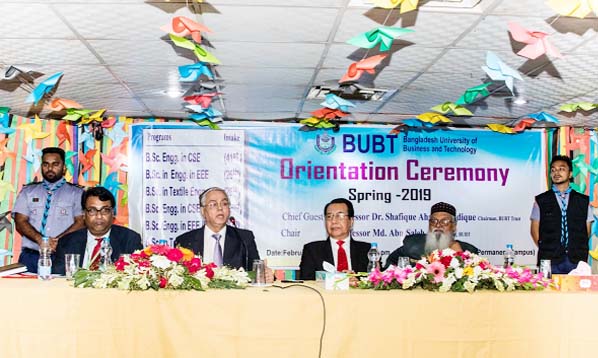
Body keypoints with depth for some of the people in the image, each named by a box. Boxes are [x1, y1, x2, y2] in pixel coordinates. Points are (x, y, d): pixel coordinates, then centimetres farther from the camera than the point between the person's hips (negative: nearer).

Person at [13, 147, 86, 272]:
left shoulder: (76, 193, 9)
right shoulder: (28, 191, 15)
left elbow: (81, 222, 0)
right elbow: (20, 222, 6)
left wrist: (58, 241, -14)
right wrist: (40, 239, -11)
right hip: (30, 255, 2)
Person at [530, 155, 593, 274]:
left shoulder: (583, 201, 11)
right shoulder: (541, 201, 7)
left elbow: (587, 231, 11)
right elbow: (535, 230, 8)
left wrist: (580, 253, 3)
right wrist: (546, 251, 0)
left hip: (577, 260, 1)